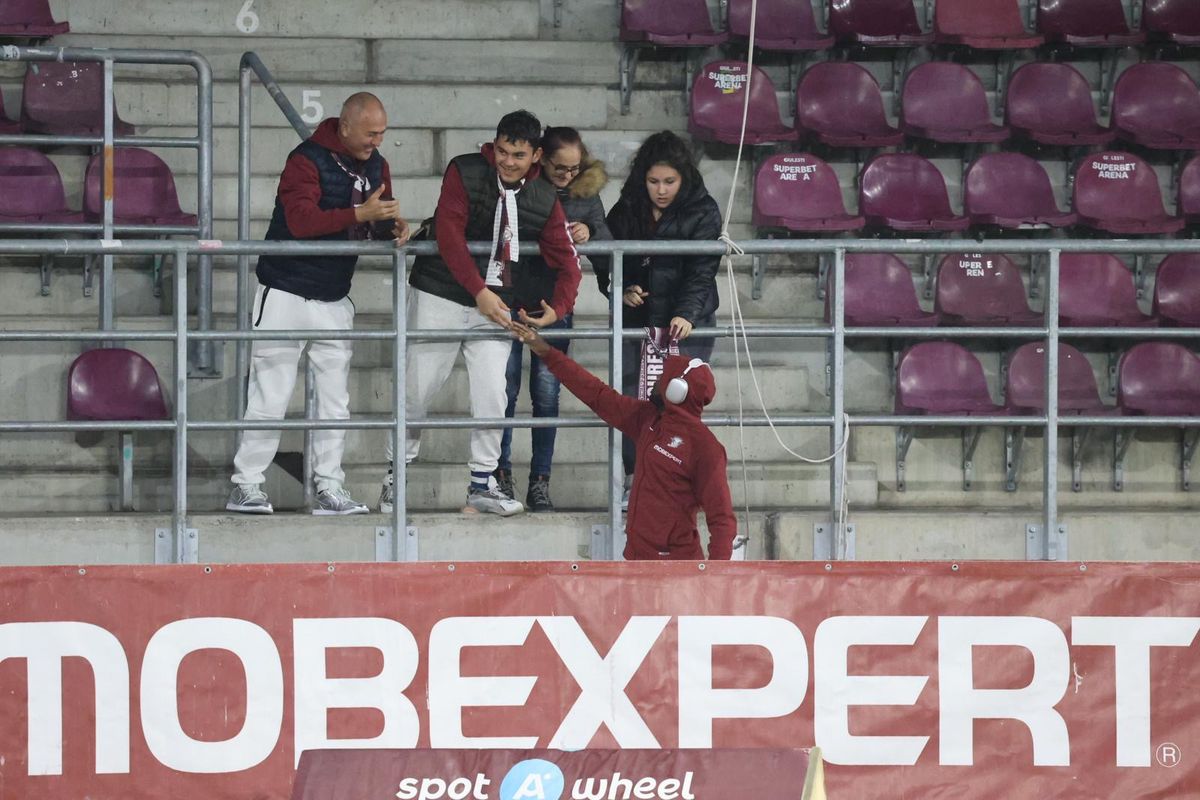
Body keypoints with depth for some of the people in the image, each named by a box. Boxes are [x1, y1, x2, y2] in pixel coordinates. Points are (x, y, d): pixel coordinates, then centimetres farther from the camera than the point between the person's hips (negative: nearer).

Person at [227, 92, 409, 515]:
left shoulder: (375, 165, 6)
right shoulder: (308, 160, -16)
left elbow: (377, 222, 13)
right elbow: (301, 220, -28)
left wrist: (393, 226, -11)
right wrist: (359, 214, -35)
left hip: (334, 299, 7)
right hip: (286, 293, -7)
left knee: (335, 399, 6)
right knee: (270, 397, -4)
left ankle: (329, 489, 10)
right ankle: (245, 487, 2)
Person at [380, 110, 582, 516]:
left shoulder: (544, 199, 2)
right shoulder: (464, 172, -9)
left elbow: (566, 260, 1)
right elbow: (448, 234, -18)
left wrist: (559, 307, -19)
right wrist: (479, 291, -25)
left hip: (495, 306, 3)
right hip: (440, 297, -3)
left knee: (492, 396, -4)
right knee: (417, 391, 2)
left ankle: (482, 484, 10)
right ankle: (394, 479, 16)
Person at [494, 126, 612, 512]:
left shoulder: (586, 192, 3)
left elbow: (609, 242, 4)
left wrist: (589, 233, -18)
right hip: (511, 296, -2)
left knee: (547, 391, -1)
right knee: (505, 387, 0)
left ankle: (540, 480, 3)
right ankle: (501, 473, 9)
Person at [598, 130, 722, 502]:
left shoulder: (702, 212, -6)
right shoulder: (627, 210, 5)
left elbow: (701, 271, -14)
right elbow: (605, 262, 11)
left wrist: (687, 314, -29)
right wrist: (622, 290, -9)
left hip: (686, 324, -3)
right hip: (635, 319, 3)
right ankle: (634, 480, 8)